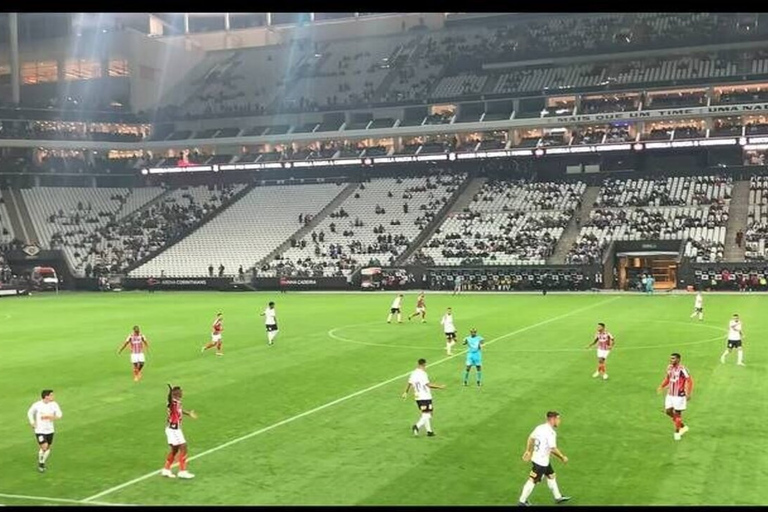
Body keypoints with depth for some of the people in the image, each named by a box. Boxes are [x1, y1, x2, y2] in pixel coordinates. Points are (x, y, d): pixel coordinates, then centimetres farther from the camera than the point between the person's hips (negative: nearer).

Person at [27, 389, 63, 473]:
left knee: (48, 448, 12)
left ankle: (42, 463, 35)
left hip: (50, 430, 4)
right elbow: (30, 413, 7)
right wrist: (32, 423, -3)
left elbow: (59, 416, -8)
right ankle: (40, 463, 12)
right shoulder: (37, 405, -11)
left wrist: (48, 416, -23)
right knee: (44, 447, -13)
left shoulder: (54, 404, -7)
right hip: (39, 431, -4)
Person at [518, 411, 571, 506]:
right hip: (541, 461, -9)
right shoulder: (551, 432, -22)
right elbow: (553, 449, -25)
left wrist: (528, 451, 24)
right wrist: (562, 457, -12)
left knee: (551, 476, 21)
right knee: (533, 480, 1)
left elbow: (531, 438, 13)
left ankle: (558, 497, 34)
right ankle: (522, 501, 10)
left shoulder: (540, 427, 4)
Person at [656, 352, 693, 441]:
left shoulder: (682, 369, -18)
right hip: (670, 394, 7)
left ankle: (677, 432, 17)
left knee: (677, 413, 0)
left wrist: (688, 393, -22)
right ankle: (683, 426, 27)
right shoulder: (669, 368, 4)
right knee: (668, 411, 9)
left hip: (679, 395, -7)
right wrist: (662, 386, 4)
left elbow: (689, 381, -17)